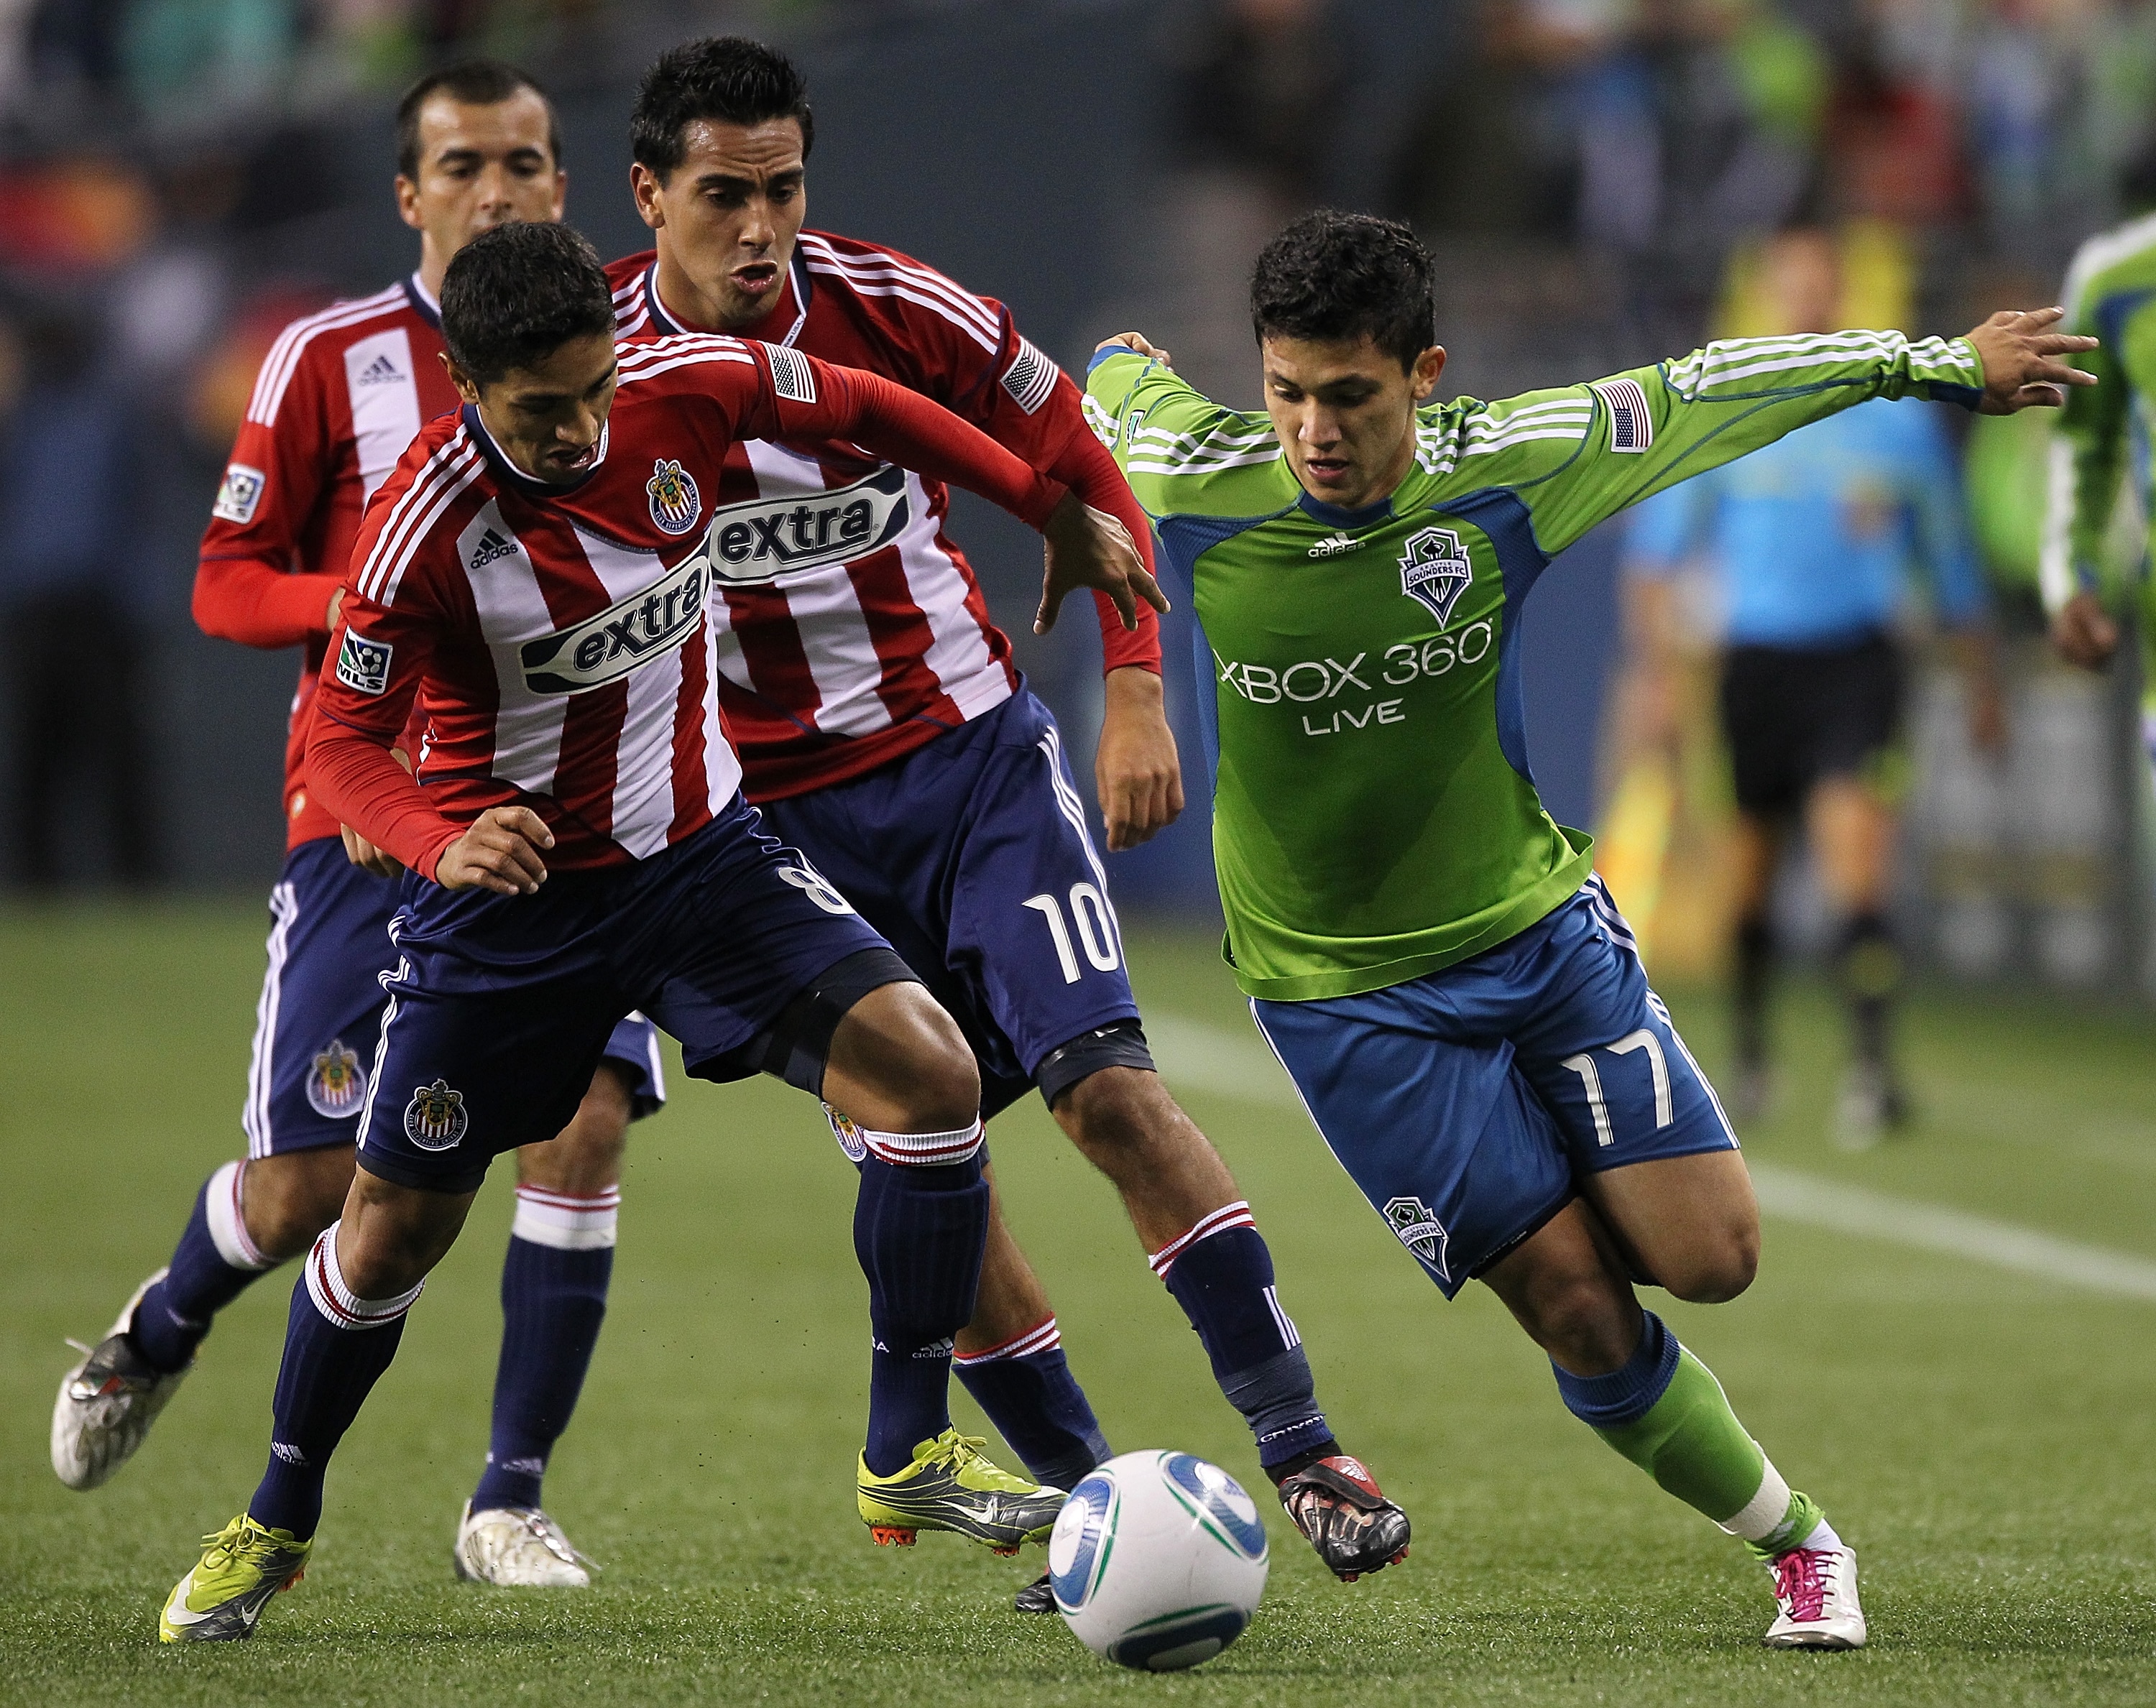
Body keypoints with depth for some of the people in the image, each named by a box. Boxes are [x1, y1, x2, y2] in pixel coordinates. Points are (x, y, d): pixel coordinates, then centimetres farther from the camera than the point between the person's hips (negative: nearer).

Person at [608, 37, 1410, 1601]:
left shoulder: (899, 312, -10)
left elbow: (1084, 473, 4)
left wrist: (1136, 691, -4)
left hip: (973, 754, -1)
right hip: (782, 815, 1)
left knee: (1108, 1084, -16)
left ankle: (1301, 1444, -14)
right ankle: (1094, 1507, 7)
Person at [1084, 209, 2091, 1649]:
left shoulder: (1508, 471, -15)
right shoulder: (1190, 490, -18)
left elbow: (1704, 391, 0)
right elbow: (1122, 375, 5)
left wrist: (1950, 362, 11)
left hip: (1540, 924, 2)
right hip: (1344, 987, -2)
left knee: (1709, 1258, -8)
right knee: (1578, 1308, -7)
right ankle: (1797, 1541, 13)